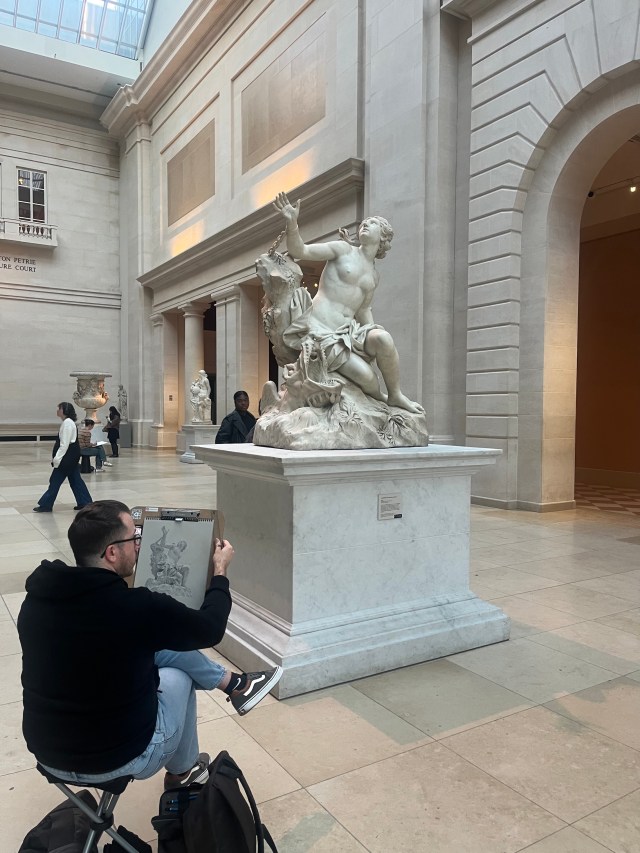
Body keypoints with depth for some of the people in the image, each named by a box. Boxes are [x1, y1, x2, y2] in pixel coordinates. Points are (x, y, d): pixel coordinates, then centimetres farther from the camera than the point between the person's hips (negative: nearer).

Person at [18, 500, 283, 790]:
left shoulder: (38, 597, -9)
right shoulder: (136, 608, -27)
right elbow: (210, 629, -10)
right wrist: (220, 572, 4)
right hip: (119, 758, -6)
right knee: (176, 676, 20)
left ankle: (234, 684, 28)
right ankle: (183, 772, 39)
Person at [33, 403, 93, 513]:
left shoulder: (67, 423, -17)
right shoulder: (68, 422, 14)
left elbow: (64, 444, -22)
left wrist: (57, 458, -20)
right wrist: (56, 457, 20)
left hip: (68, 457, -10)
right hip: (71, 456, 10)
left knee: (56, 480, -2)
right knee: (75, 479, 11)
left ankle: (46, 505, 7)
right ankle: (85, 503, 15)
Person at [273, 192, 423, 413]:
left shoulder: (374, 276, 19)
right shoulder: (343, 249, 3)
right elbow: (299, 251, -5)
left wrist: (375, 342, 8)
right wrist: (292, 224, -25)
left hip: (349, 330, 5)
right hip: (321, 330, -5)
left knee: (382, 337, -29)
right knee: (365, 376, -26)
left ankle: (395, 396, -8)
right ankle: (381, 400, 8)